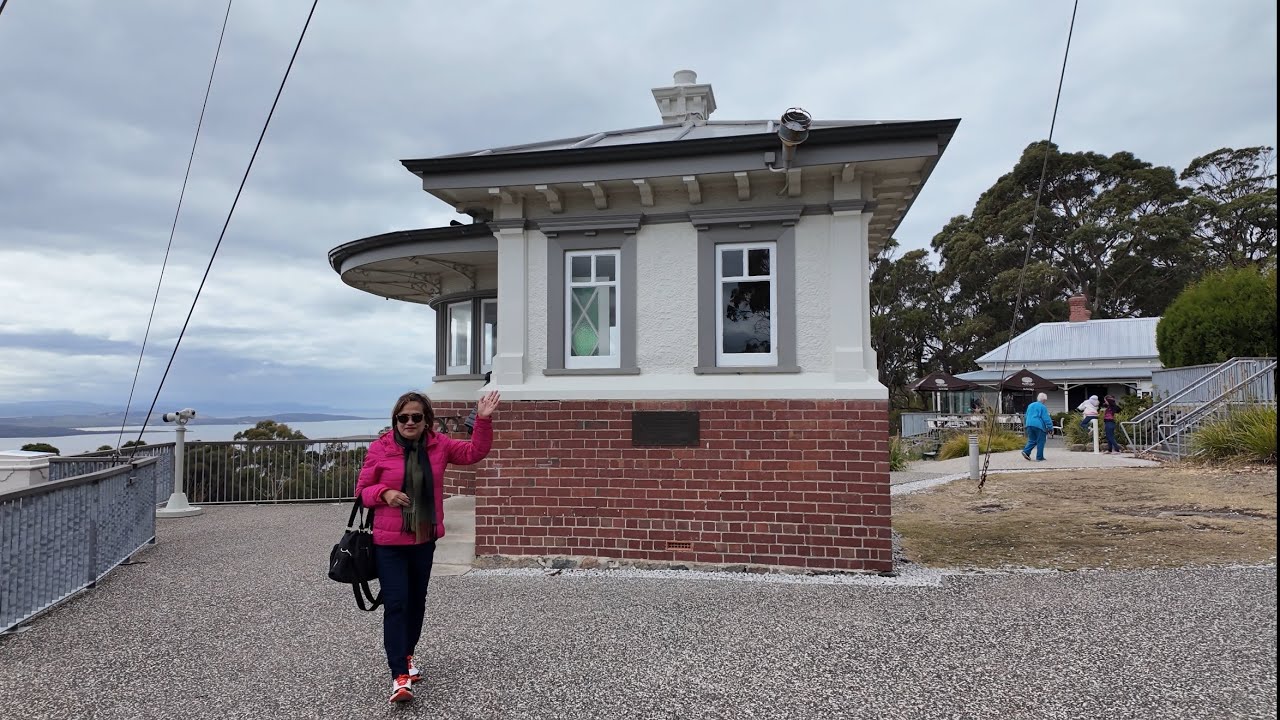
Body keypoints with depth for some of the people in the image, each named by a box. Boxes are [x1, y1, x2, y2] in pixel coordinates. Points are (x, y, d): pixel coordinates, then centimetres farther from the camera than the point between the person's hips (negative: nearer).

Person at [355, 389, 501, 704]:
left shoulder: (439, 445, 0)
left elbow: (474, 452, -3)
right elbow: (362, 490, -1)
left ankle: (407, 655, 38)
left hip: (424, 540, 4)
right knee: (395, 605, -7)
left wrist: (483, 420, -15)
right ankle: (400, 675, -6)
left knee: (417, 601, 17)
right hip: (389, 542, -4)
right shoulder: (380, 449, -8)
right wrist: (384, 492, -21)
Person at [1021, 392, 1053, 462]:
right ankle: (1039, 457, 1)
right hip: (1039, 425, -6)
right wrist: (1050, 427, -4)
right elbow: (1046, 418, -9)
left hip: (1029, 425, 6)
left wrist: (1026, 424, 34)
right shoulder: (1043, 407, -5)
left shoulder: (1030, 405, 17)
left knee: (1032, 440, 13)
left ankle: (1026, 451, -8)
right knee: (1040, 442, 1)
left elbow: (1026, 417, 25)